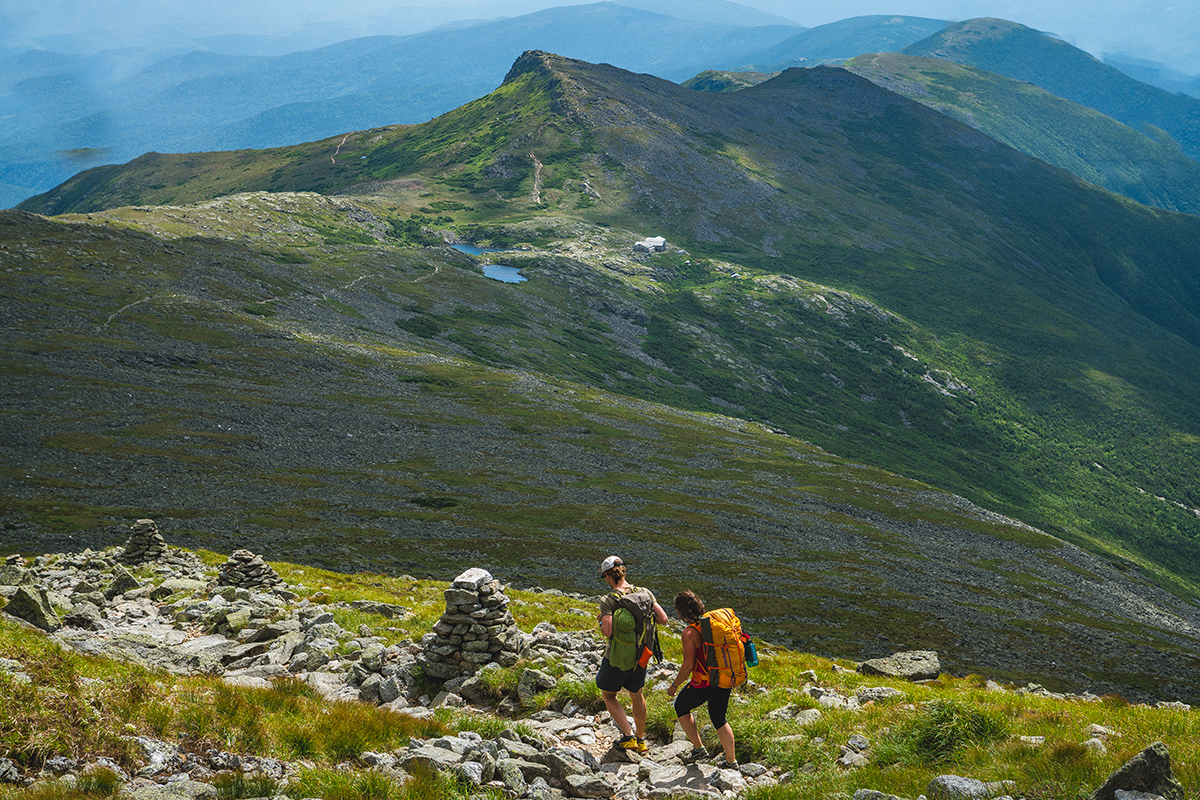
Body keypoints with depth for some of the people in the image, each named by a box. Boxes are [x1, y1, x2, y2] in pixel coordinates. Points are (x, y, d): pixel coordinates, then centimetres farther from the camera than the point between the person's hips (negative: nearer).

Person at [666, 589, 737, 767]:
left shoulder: (690, 633, -20)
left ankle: (698, 748, 21)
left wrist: (674, 685, -4)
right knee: (719, 719, 22)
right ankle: (731, 761, 25)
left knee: (681, 707, 21)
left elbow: (688, 666, -19)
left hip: (703, 683, -7)